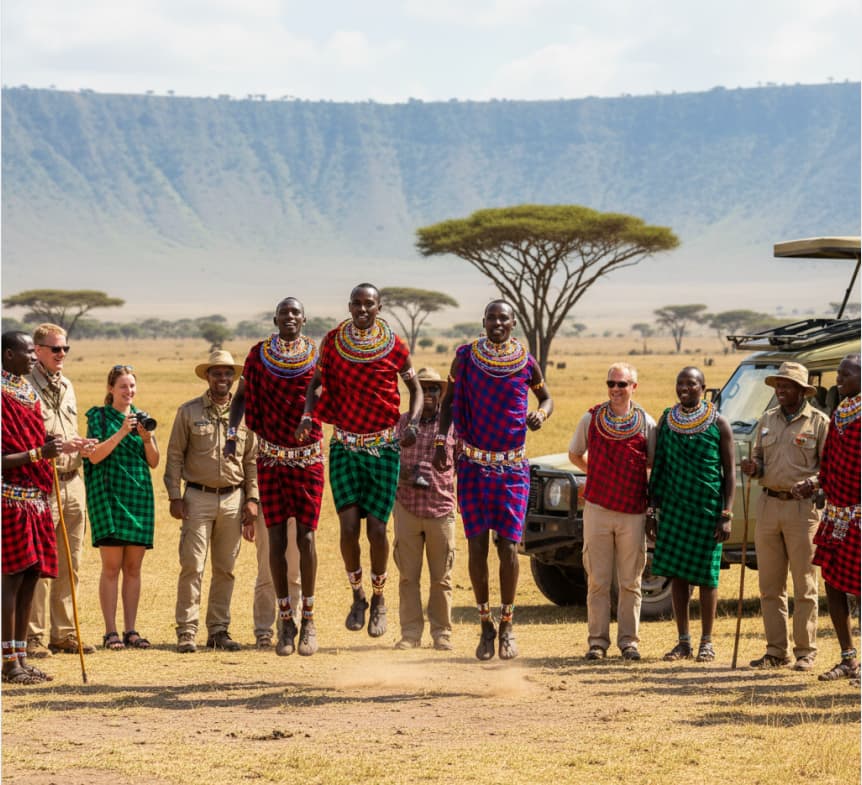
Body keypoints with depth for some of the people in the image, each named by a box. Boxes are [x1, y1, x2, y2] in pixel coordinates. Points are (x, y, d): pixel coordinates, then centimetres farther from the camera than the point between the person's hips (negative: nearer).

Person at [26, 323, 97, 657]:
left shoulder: (67, 387, 17)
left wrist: (81, 445, 11)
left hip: (72, 482, 7)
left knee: (69, 565, 8)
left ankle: (64, 632, 15)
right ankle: (35, 636, -2)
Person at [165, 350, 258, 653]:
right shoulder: (188, 411, 2)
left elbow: (252, 459, 13)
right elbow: (174, 455, 3)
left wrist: (252, 499, 6)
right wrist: (175, 497, -4)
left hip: (233, 499, 3)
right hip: (198, 497, -3)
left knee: (225, 569, 6)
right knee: (192, 566, -7)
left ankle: (218, 630, 14)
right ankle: (186, 631, -5)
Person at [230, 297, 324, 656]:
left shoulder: (317, 357, 2)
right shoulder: (259, 355, 3)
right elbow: (241, 397, 10)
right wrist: (232, 435, -2)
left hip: (308, 455, -1)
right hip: (271, 457, 1)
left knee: (305, 536, -5)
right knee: (276, 538, -1)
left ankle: (308, 619, 4)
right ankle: (286, 622, 5)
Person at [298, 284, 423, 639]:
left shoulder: (394, 346, -3)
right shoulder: (333, 341, 1)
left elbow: (415, 388, 7)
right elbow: (317, 382, 10)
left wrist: (413, 424, -10)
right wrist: (307, 415, -8)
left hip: (384, 446, -1)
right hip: (345, 445, 1)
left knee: (376, 528, -4)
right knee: (349, 525, -11)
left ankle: (378, 599, 19)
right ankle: (357, 596, 11)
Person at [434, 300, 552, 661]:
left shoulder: (526, 362, -1)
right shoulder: (465, 356, -2)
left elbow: (546, 397, 15)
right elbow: (449, 400, 8)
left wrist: (541, 413, -8)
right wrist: (440, 442, -4)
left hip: (512, 466, 0)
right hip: (473, 463, 0)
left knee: (508, 545, -3)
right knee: (477, 544, -3)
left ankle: (507, 624, 9)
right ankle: (485, 624, 9)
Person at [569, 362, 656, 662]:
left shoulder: (646, 424, 1)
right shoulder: (591, 419, 3)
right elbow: (575, 455, 19)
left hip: (633, 512, 0)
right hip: (597, 508, 0)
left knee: (630, 582, 5)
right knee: (598, 581, 2)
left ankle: (628, 640, 12)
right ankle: (597, 641, 7)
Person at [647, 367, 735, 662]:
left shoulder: (718, 424, -4)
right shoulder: (667, 420, 6)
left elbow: (730, 471, -3)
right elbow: (658, 466, 10)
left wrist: (727, 515, -10)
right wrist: (651, 510, 6)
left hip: (707, 509, -3)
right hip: (673, 508, 3)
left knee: (707, 575, 0)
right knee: (676, 573, 3)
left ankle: (707, 642, 10)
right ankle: (683, 641, 12)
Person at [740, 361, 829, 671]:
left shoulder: (818, 422, 0)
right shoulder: (767, 420, 15)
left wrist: (808, 483, -18)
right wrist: (753, 467, -2)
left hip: (802, 507, -5)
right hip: (769, 504, 5)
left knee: (804, 586, -2)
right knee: (770, 585, 5)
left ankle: (806, 653, 3)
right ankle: (776, 651, 12)